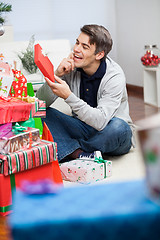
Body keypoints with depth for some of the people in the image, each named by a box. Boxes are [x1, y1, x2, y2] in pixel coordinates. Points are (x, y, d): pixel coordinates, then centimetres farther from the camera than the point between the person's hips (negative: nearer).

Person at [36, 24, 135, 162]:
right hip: (82, 127, 4)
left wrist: (68, 96, -42)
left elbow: (100, 121, -34)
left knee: (118, 127, -37)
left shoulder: (115, 76, -22)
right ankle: (79, 153, -30)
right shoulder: (71, 67, -9)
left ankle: (69, 150, -15)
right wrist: (57, 75, -27)